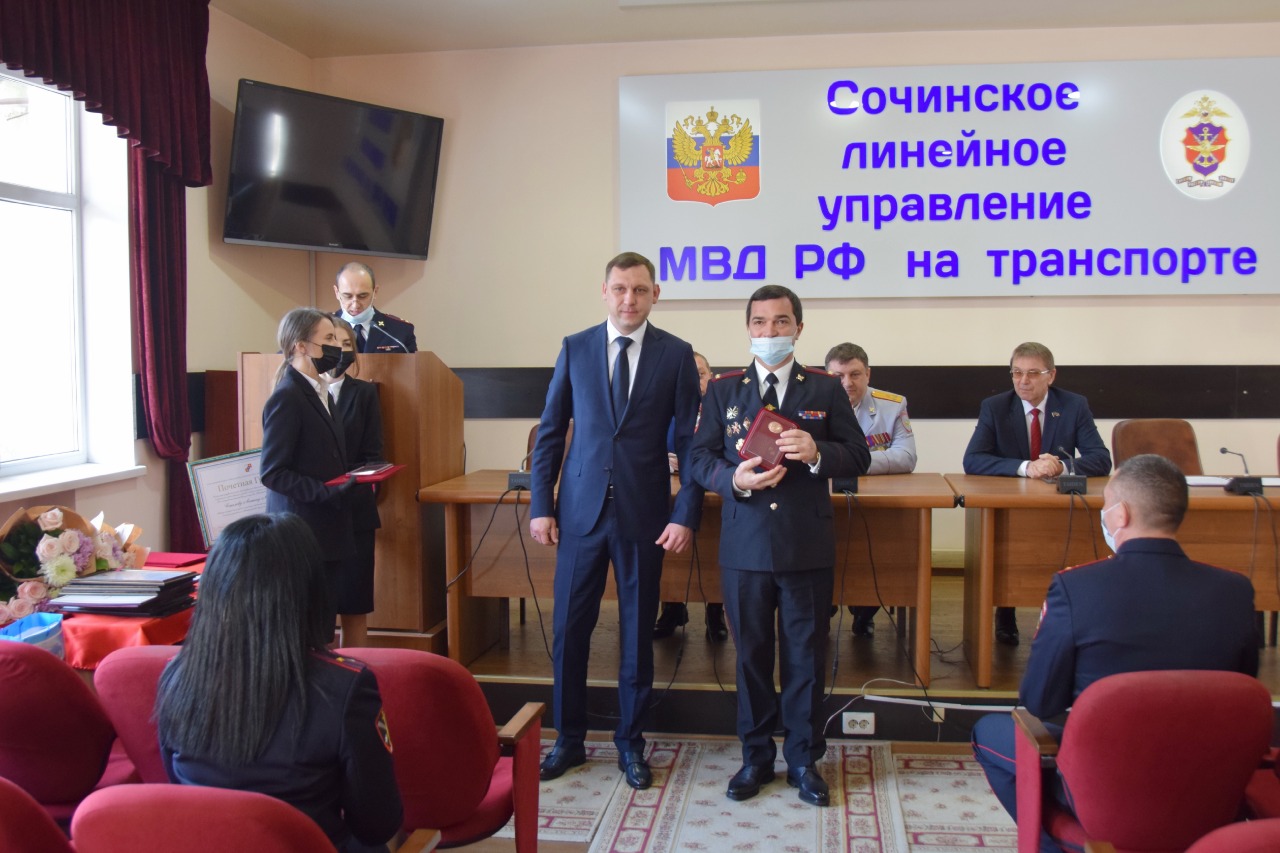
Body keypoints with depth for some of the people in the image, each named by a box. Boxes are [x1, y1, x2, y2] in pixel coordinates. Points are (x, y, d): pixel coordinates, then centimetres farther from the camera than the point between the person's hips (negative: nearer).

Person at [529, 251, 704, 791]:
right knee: (569, 629, 6)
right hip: (581, 510, 1)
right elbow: (550, 432, 6)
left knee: (638, 631, 9)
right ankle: (569, 739, 24)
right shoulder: (575, 348, 4)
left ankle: (630, 743, 25)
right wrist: (541, 505, 0)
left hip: (644, 515, -1)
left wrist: (686, 515, -8)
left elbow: (689, 441, -1)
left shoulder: (676, 355, 0)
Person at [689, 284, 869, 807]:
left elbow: (858, 457, 1)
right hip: (745, 545, 1)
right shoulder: (723, 390, 5)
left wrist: (817, 453, -19)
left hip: (808, 546, -1)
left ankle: (803, 759, 24)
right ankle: (756, 757, 27)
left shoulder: (825, 389, 3)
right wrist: (735, 480, -18)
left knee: (806, 655, 8)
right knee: (751, 653, 11)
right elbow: (700, 459, 2)